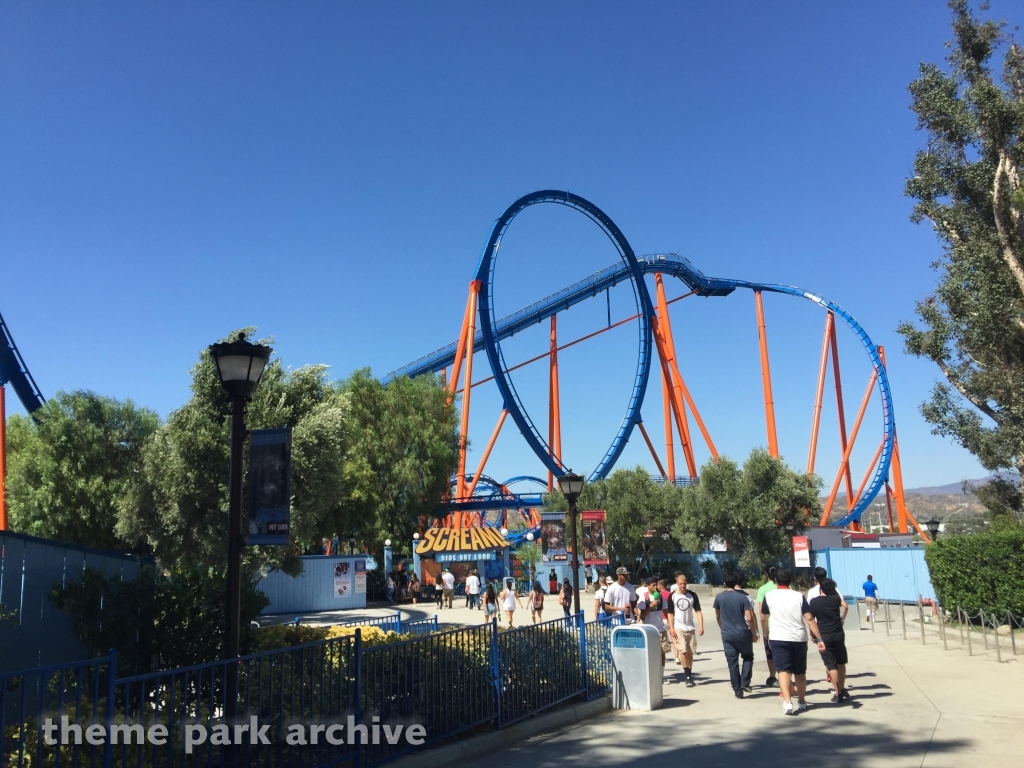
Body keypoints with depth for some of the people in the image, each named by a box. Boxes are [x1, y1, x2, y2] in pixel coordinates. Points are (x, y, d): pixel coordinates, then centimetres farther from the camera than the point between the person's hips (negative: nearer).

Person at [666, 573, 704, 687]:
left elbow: (698, 611, 1)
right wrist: (671, 628, -8)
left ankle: (689, 675, 16)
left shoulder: (692, 595, 1)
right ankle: (687, 676, -7)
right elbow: (670, 613, 0)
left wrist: (701, 626, -9)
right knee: (683, 651, -13)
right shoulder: (672, 596, -2)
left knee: (690, 652, 6)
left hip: (691, 627, 2)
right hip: (678, 628, -2)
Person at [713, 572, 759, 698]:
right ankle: (745, 683, 7)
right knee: (748, 657, 20)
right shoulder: (743, 597, -8)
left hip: (727, 635, 1)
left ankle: (738, 691, 9)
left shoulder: (719, 597, 0)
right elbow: (749, 618, -12)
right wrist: (754, 633, 0)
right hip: (743, 634, -1)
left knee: (732, 663, 7)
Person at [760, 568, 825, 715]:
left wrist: (767, 633, 28)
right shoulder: (799, 596, 2)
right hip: (799, 639, 2)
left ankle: (787, 702, -22)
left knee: (783, 670, -5)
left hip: (778, 638, -2)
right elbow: (809, 619, -5)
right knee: (800, 672, 16)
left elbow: (763, 618, 10)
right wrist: (819, 638, -3)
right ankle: (802, 702, 28)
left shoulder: (769, 596, 2)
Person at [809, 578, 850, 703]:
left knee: (831, 665, 1)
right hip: (838, 634, 3)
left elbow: (811, 620, -5)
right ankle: (842, 690, 26)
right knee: (841, 663, 17)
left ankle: (838, 693, -1)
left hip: (824, 637, -3)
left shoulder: (813, 602, -8)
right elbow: (845, 606, 18)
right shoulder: (836, 598, -2)